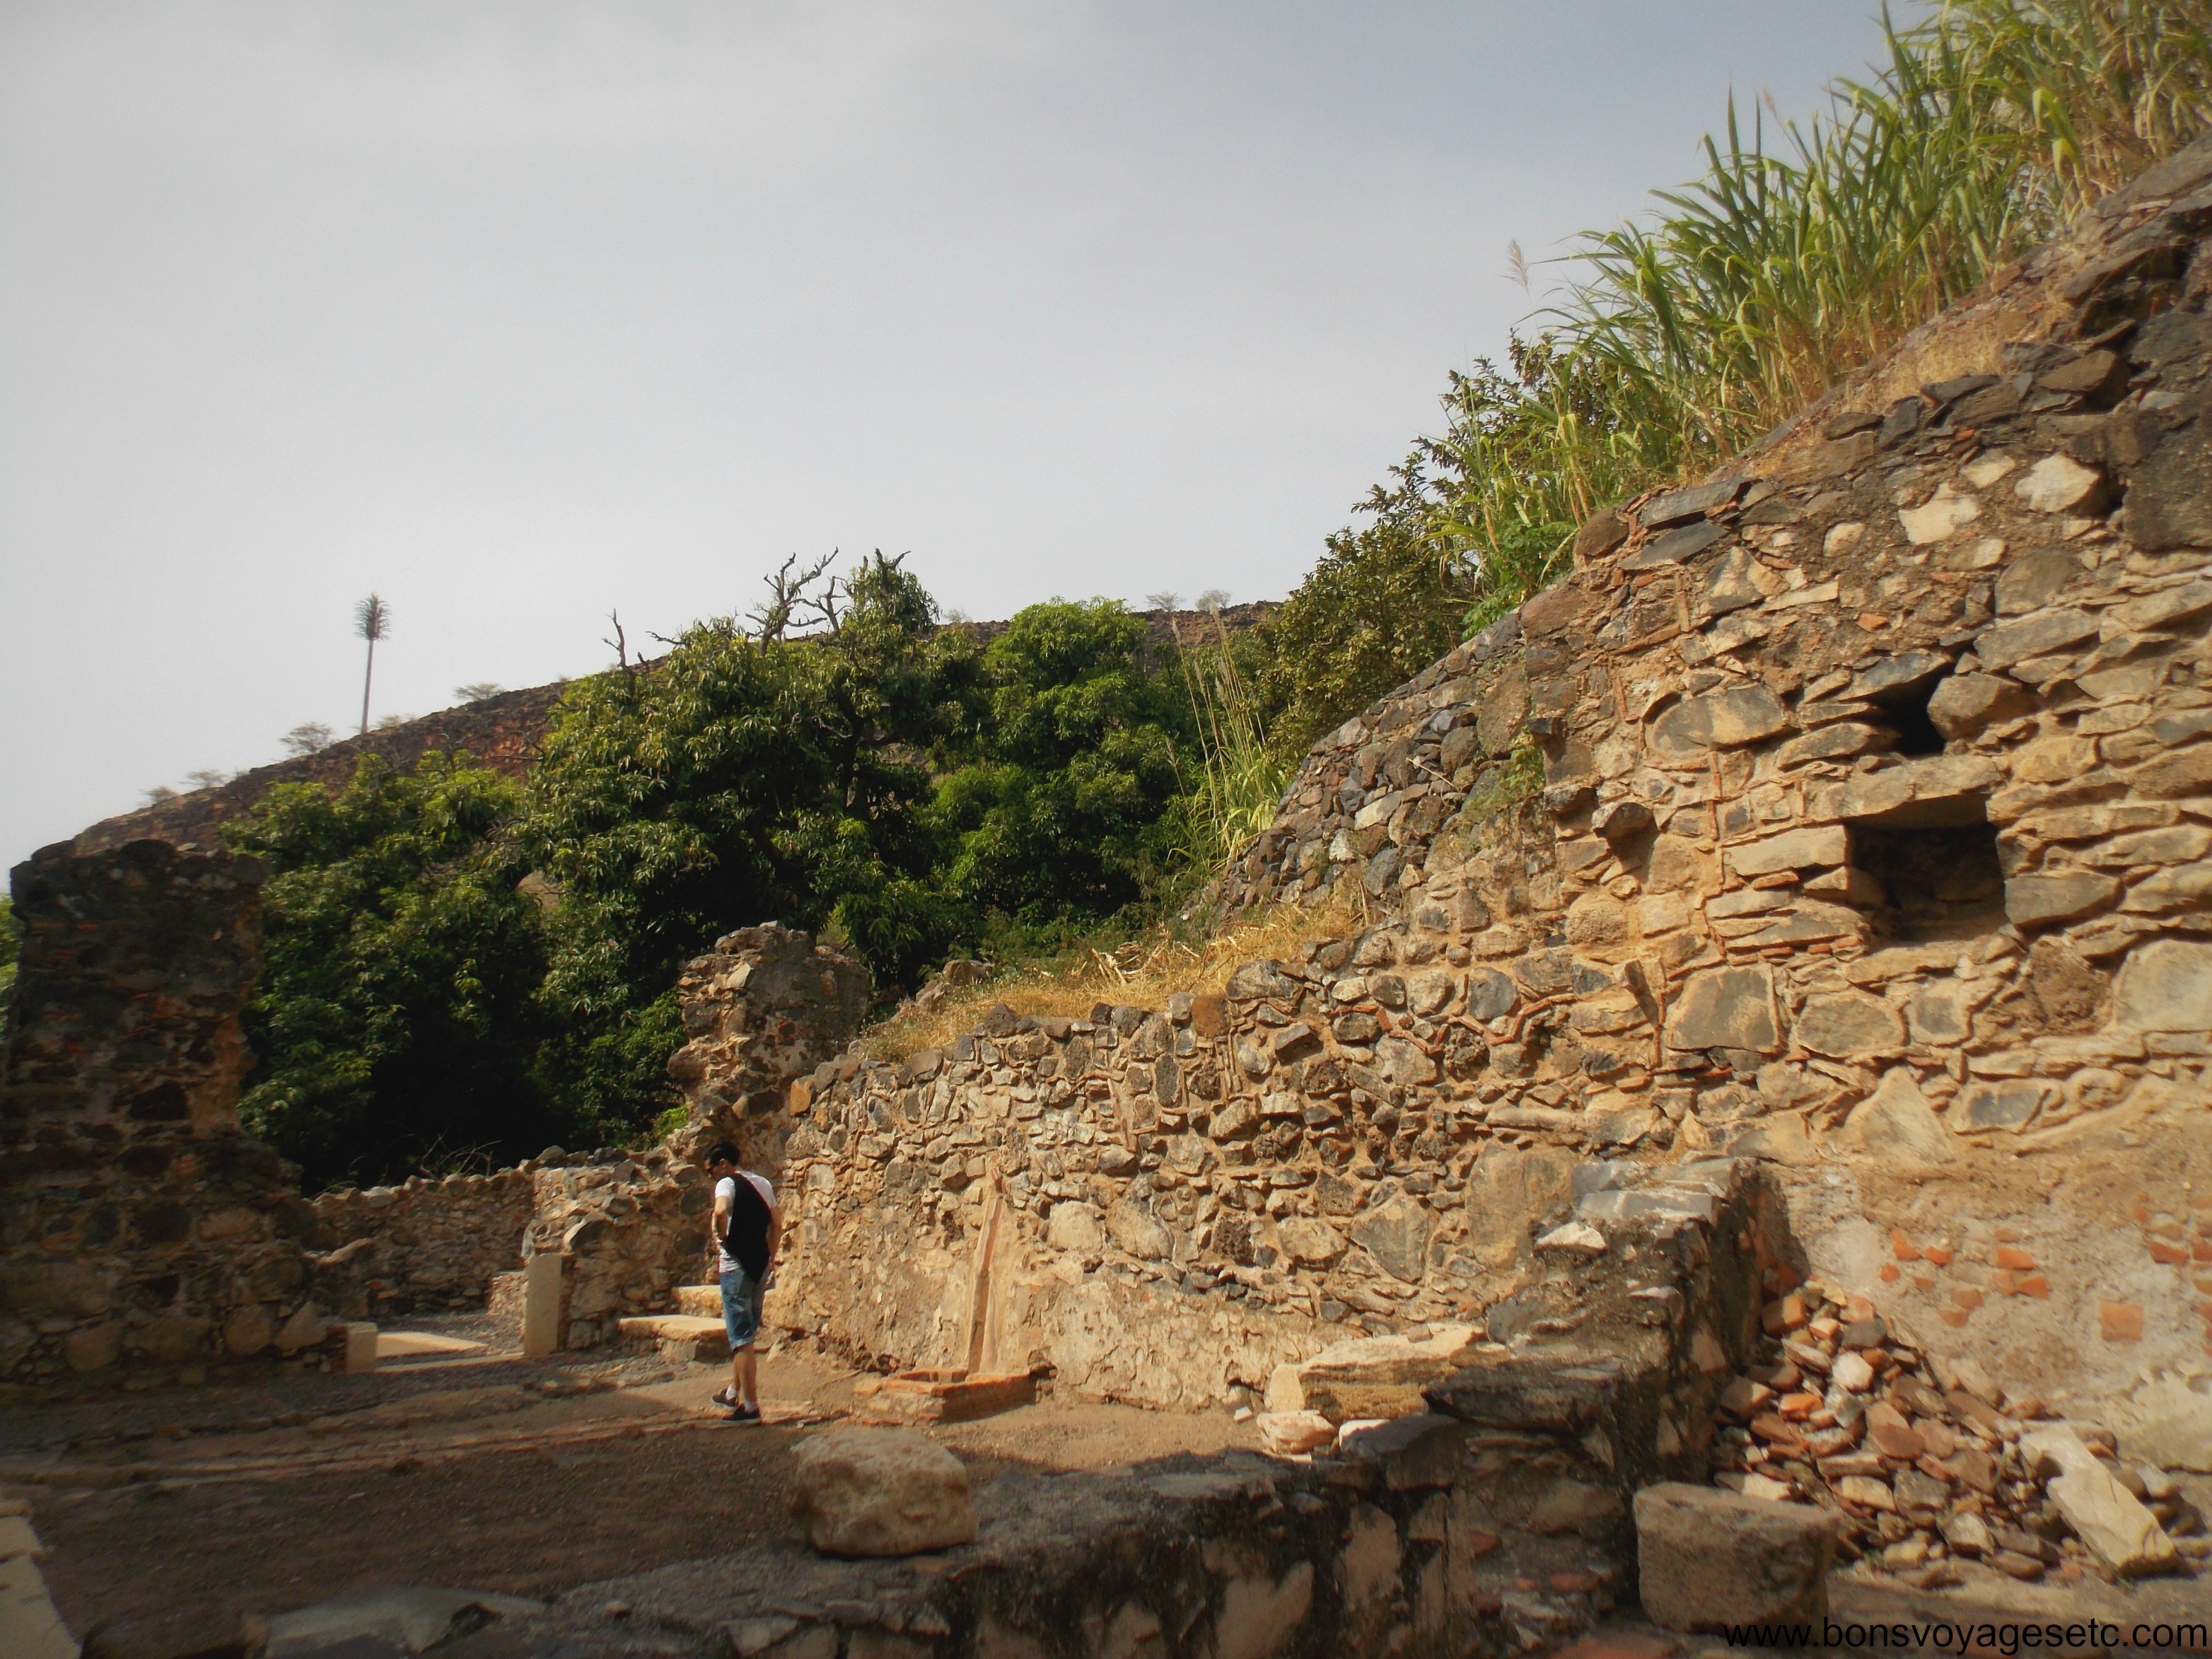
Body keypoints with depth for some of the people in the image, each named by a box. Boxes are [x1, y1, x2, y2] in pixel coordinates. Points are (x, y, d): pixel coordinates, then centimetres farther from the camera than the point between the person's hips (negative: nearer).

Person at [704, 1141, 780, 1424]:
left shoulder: (727, 1184, -9)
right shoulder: (762, 1183, 14)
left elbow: (720, 1211, -30)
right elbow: (776, 1225, 15)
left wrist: (721, 1239, -14)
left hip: (736, 1265, -7)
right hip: (760, 1266, 7)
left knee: (742, 1339, -3)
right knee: (745, 1333, 20)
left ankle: (750, 1406, -1)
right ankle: (733, 1392, 30)